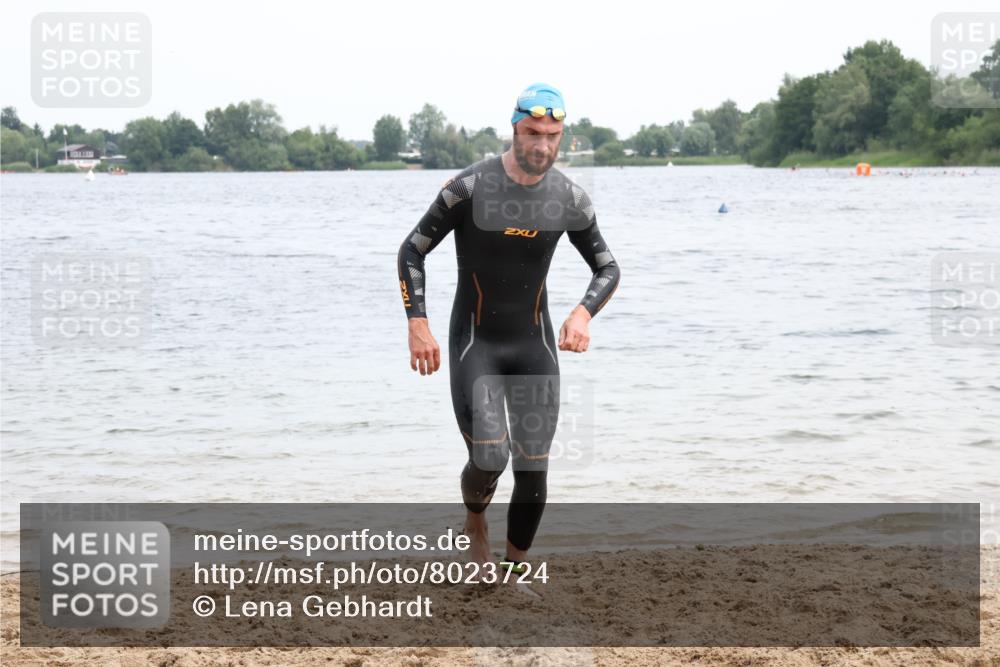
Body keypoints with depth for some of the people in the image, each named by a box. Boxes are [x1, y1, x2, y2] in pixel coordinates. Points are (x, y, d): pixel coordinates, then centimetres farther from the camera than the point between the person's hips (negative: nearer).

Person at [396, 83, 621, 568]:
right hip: (474, 345, -3)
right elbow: (411, 252, -4)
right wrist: (417, 323, -15)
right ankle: (475, 524, 18)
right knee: (488, 459, -17)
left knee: (533, 471, -1)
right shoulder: (469, 188, -14)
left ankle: (516, 567, 20)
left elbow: (608, 268, 9)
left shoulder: (570, 199, -5)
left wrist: (584, 312, -12)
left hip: (535, 346, 3)